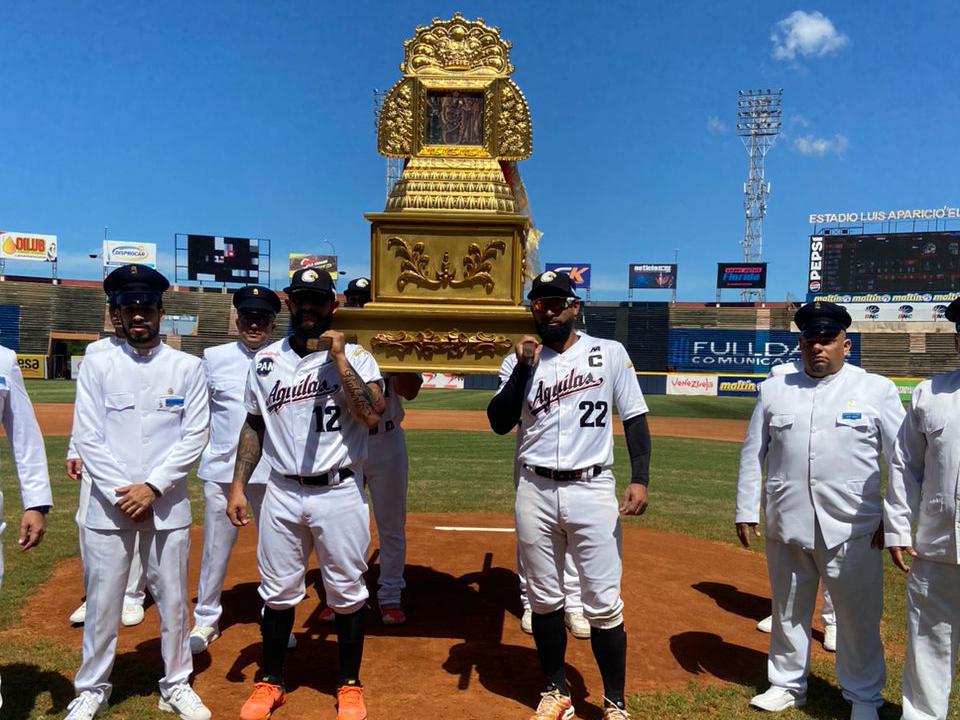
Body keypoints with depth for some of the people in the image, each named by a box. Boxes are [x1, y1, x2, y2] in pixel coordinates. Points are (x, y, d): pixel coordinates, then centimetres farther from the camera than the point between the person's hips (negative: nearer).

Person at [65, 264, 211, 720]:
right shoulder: (98, 364, 2)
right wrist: (122, 494, -10)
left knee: (172, 598, 10)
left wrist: (152, 487, -12)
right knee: (102, 600, 10)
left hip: (167, 504, 0)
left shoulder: (187, 367, 1)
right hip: (108, 505, 0)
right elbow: (87, 436, -3)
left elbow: (195, 437, -4)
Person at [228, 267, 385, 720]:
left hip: (339, 493, -3)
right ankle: (271, 683, 33)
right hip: (282, 493, 3)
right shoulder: (266, 360, 7)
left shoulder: (356, 357, -4)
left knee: (347, 593, 9)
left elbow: (372, 416, -20)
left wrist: (338, 358, -20)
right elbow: (254, 426, 12)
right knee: (278, 592, 13)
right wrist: (238, 486, 7)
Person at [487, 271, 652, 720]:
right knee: (544, 599, 13)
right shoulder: (521, 361, 6)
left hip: (592, 490, -2)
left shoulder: (609, 353, 1)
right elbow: (499, 424, -3)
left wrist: (640, 478, -9)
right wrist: (523, 367, -11)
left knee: (604, 605, 1)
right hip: (535, 493, 3)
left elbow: (634, 418, 1)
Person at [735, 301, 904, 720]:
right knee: (788, 610, 14)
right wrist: (746, 510, 5)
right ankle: (787, 685, 32)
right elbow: (753, 454, 8)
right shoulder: (774, 390, 6)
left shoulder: (876, 390, 0)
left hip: (852, 528, -2)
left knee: (859, 615, 7)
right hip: (786, 525, 3)